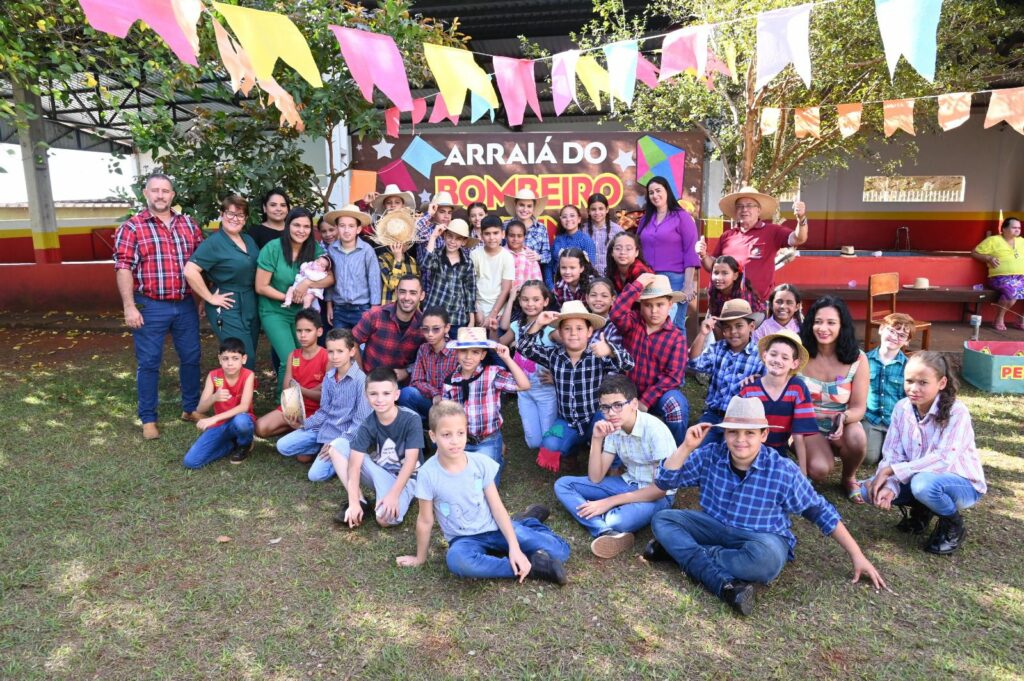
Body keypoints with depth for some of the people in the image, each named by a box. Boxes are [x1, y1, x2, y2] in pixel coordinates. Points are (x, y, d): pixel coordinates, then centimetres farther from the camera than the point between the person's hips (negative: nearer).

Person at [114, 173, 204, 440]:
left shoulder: (188, 224, 9)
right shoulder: (132, 227, -3)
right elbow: (123, 268, -9)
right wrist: (129, 307, -15)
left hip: (186, 305, 4)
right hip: (151, 307, -4)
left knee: (191, 358, 12)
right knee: (149, 363, 4)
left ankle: (191, 408, 28)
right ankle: (148, 419, 16)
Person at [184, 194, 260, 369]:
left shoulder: (249, 240, 9)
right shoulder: (214, 242, -13)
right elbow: (190, 271, -21)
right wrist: (210, 298, -17)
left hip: (251, 306, 7)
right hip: (228, 308, -7)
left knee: (249, 359, 14)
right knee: (245, 361, -7)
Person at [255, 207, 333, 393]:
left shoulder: (314, 249, -4)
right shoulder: (273, 248, -15)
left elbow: (330, 278, -8)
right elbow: (260, 287, -12)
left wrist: (308, 283, -23)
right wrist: (289, 298, -16)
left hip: (302, 312, 4)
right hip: (274, 312, -4)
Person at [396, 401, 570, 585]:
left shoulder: (481, 462, -10)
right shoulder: (428, 473, -16)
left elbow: (497, 508, -8)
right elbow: (425, 521, -4)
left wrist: (514, 547, -17)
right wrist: (420, 558, 6)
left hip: (495, 528, 2)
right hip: (463, 539, -1)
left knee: (559, 550, -14)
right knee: (457, 560, -41)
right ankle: (531, 566, -23)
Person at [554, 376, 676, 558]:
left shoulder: (655, 430, -24)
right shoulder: (612, 428, -5)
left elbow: (662, 487, -22)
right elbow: (596, 478, -4)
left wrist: (611, 501, -23)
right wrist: (596, 439, -19)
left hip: (657, 495, -8)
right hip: (628, 483, 8)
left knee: (616, 520, -42)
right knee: (562, 484, -11)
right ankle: (609, 533, -28)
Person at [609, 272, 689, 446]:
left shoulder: (677, 337, -6)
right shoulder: (633, 322, -1)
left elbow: (673, 376, -14)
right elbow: (616, 313, -26)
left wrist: (645, 401, -21)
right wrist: (638, 284, -23)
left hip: (659, 394, -2)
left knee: (676, 403, -33)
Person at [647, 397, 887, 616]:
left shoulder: (783, 471, -14)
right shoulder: (710, 456, -9)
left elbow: (821, 511, -3)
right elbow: (664, 481, -9)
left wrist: (857, 556, -2)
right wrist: (687, 447, -22)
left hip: (763, 539, -3)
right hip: (715, 527, 3)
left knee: (765, 557, -39)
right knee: (663, 519, -19)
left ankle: (682, 549, -22)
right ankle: (725, 584, -33)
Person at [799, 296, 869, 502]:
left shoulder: (857, 359, -10)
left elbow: (858, 408, -8)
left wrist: (843, 418, -31)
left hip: (843, 426, 1)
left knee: (857, 438, -34)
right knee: (819, 469, -28)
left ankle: (849, 478, 1)